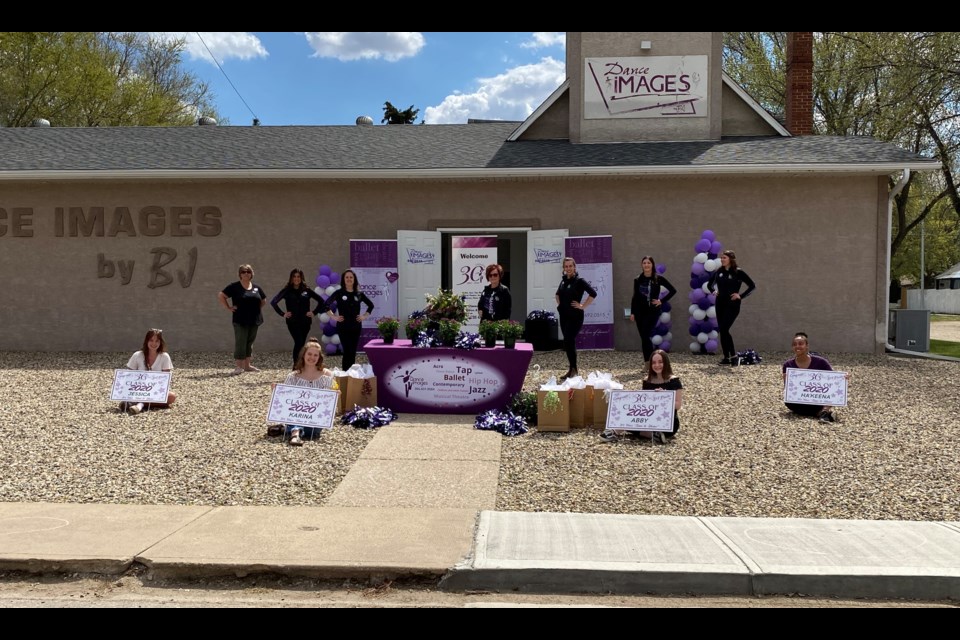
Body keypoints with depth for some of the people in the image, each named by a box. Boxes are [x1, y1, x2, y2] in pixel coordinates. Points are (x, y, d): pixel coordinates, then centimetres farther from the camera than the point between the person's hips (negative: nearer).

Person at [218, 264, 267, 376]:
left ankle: (247, 365, 21)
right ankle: (239, 367, -6)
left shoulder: (256, 287, 9)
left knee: (250, 342, 12)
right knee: (240, 343, -6)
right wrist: (228, 308, -8)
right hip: (240, 320, -5)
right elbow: (221, 295, -4)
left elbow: (264, 300, 21)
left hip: (254, 320, 5)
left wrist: (256, 308, 8)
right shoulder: (234, 286, -4)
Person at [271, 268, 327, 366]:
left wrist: (314, 312, 3)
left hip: (305, 322, 2)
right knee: (299, 343, -13)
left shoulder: (307, 290, 5)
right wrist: (282, 314, -8)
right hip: (293, 322, -2)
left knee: (301, 344, 8)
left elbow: (321, 301, 10)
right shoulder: (287, 290, 0)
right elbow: (273, 302, -6)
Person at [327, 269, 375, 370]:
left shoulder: (359, 294, 6)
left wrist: (365, 316, 7)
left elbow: (371, 305, 18)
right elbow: (326, 304, -9)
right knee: (347, 351, -8)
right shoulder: (339, 293, -3)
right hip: (343, 327, -3)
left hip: (356, 327, 3)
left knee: (353, 352, 6)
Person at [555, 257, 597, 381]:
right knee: (570, 342, 10)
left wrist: (583, 306, -14)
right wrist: (559, 304, 17)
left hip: (575, 316, -7)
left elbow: (593, 293, -17)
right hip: (564, 315, 7)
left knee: (568, 341, -13)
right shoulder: (563, 280, 11)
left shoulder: (579, 281, -9)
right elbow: (558, 294, 30)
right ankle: (573, 370, 17)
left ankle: (573, 369, -3)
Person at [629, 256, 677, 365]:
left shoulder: (658, 278, -4)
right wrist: (632, 312, 4)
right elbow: (635, 297, 9)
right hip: (640, 311, 4)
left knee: (646, 336, -15)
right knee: (643, 337, 4)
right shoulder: (637, 280, 5)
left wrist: (662, 301, -6)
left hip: (653, 311, -3)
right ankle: (648, 363, 13)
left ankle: (650, 362, -5)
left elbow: (673, 290, 0)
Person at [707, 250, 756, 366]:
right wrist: (714, 291, 6)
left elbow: (752, 286, -4)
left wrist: (741, 296, -9)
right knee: (722, 330, 5)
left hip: (732, 305, -5)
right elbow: (709, 285, 24)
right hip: (720, 304, 5)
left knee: (724, 329, -15)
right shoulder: (718, 272, 8)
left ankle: (734, 356, -5)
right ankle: (726, 357, 12)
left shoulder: (738, 272, -5)